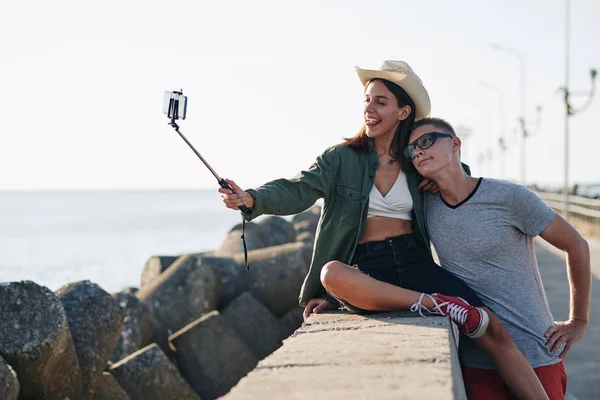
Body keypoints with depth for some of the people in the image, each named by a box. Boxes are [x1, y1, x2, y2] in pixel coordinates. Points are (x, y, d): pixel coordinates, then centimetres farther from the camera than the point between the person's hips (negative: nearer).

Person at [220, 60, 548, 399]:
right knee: (332, 273, -39)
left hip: (416, 264, 3)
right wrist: (253, 199, -31)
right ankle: (438, 305, -32)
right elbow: (299, 190, -12)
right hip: (367, 271, -2)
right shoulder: (342, 158, 3)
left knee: (494, 331, -17)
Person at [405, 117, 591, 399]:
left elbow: (576, 246, 0)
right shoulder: (426, 205, 1)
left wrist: (579, 321, 4)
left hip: (537, 357, -3)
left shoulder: (509, 197, -10)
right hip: (476, 363, 3)